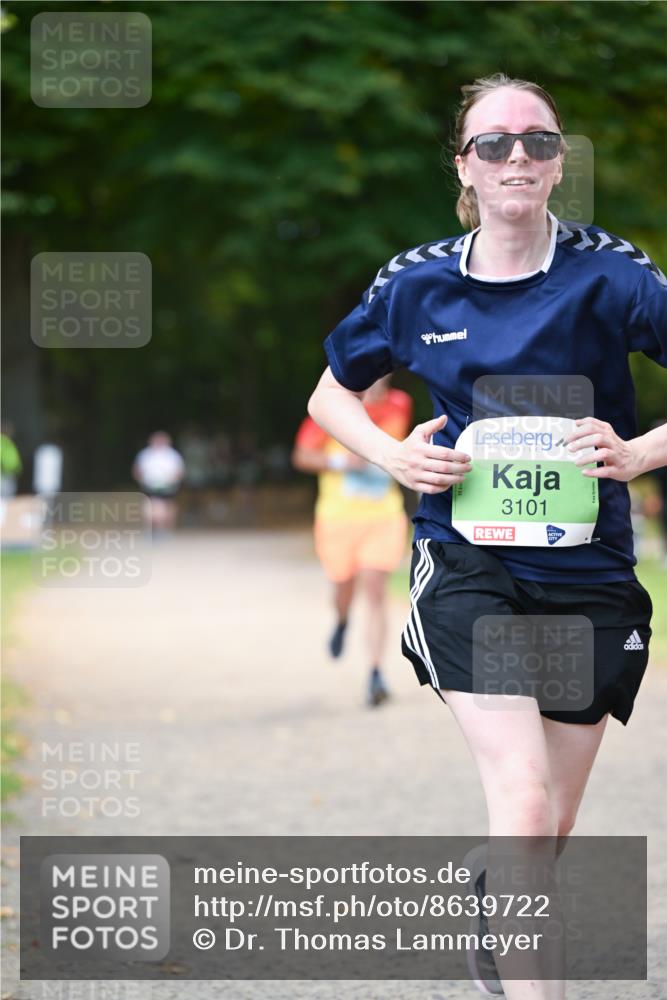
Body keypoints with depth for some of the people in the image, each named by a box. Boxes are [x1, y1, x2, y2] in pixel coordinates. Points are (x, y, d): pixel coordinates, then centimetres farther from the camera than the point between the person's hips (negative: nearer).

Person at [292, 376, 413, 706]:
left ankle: (376, 673, -14)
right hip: (339, 516, 0)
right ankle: (342, 623, 51)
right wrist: (340, 462, -20)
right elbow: (301, 455, -6)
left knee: (375, 591, -13)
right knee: (344, 589, 13)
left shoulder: (400, 405, 0)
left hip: (383, 517, 0)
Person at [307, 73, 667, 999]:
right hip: (465, 565, -1)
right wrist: (393, 454, -2)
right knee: (524, 799, -21)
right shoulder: (418, 283, 2)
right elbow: (331, 394, 17)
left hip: (588, 573, 1)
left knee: (551, 830, 11)